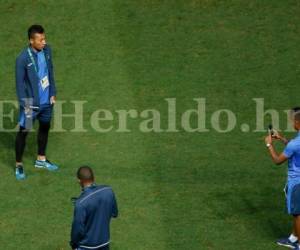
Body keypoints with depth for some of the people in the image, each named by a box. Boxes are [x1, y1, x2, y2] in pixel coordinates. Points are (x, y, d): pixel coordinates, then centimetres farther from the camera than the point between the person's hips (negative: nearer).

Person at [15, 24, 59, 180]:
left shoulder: (47, 50, -5)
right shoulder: (23, 59, -23)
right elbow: (20, 83, -16)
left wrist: (53, 93, 10)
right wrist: (25, 105, -15)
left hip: (46, 100, 6)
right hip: (31, 103, -6)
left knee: (45, 127, 20)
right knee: (23, 132, 6)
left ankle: (41, 160, 40)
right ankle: (19, 165, 22)